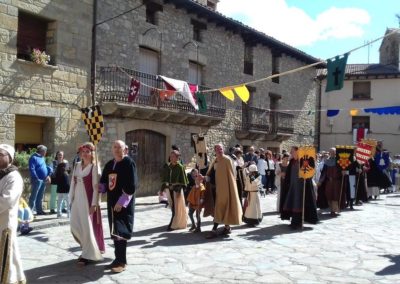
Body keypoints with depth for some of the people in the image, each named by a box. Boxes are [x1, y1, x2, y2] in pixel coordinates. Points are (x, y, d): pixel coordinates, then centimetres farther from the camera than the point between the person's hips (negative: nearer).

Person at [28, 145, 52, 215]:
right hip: (37, 180, -9)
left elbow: (45, 167, 24)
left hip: (43, 180, 9)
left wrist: (48, 175, 8)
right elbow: (32, 169, -17)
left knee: (40, 196, 14)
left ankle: (39, 210, 21)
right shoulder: (34, 158, -9)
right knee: (34, 196, -6)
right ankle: (31, 210, -4)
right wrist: (36, 178, -19)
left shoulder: (42, 158, 17)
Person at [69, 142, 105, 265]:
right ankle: (87, 246, 30)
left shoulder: (94, 167, -8)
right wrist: (71, 199, 10)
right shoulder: (77, 165, 10)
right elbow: (73, 183, 13)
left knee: (88, 227, -1)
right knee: (75, 227, 8)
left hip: (88, 200, -6)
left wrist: (94, 203, -16)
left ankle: (88, 254, 11)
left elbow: (96, 186, -11)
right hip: (77, 200, 6)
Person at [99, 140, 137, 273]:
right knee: (115, 231, 11)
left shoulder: (129, 163, -10)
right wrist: (98, 187, -6)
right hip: (112, 202, 7)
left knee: (120, 231, -8)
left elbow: (132, 185, -16)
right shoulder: (109, 164, 12)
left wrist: (122, 201, -20)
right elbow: (104, 182, 17)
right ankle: (119, 258, 22)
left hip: (124, 204, -7)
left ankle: (122, 261, 0)